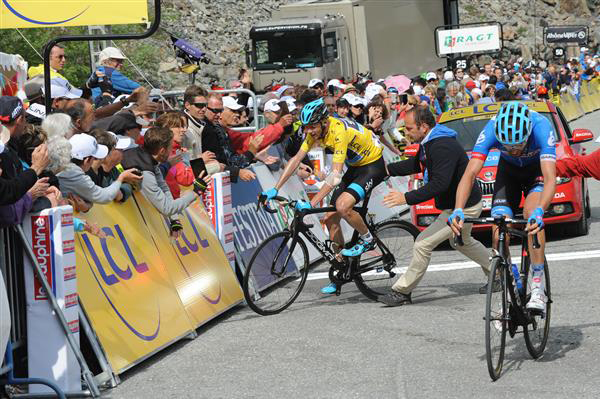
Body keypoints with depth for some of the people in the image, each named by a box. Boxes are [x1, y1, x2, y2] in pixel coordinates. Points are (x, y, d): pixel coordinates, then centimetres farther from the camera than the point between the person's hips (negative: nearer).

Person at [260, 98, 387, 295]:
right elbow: (296, 159, -3)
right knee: (330, 218, 2)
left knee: (342, 206, -29)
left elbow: (335, 175, -37)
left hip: (373, 166, -8)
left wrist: (311, 203, -41)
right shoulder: (316, 130, -8)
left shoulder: (339, 131, -33)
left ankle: (367, 240, -3)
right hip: (355, 166, 8)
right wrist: (275, 189, -10)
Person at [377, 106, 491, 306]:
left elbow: (439, 183, -38)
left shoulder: (443, 147, -30)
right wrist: (386, 169, 5)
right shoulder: (429, 143, 2)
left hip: (463, 208, -11)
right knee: (462, 241, 32)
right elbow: (414, 165, 16)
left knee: (423, 244, -12)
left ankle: (402, 292, -4)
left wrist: (407, 198, -39)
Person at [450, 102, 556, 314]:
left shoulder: (541, 127, -39)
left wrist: (539, 212, -64)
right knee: (499, 230, -14)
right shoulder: (491, 130, -34)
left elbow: (550, 178, -47)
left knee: (531, 213, -30)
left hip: (537, 169, -2)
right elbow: (470, 173, -38)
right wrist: (458, 211, -53)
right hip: (508, 170, 2)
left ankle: (538, 288, -26)